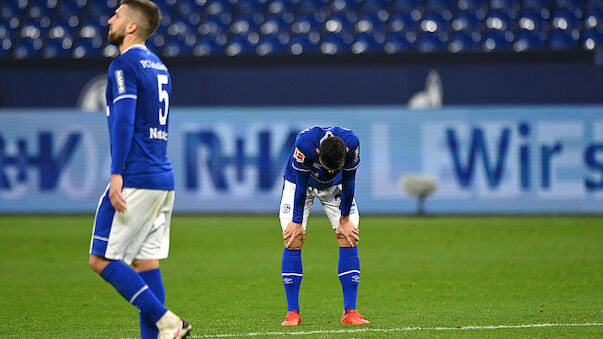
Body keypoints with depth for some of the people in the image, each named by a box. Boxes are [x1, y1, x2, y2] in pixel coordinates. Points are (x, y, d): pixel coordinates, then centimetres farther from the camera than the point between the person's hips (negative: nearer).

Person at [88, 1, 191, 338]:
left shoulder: (124, 65, -8)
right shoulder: (159, 67, 19)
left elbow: (124, 121, -18)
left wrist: (117, 175, -23)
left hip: (136, 180, -9)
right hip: (164, 180, 9)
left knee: (101, 259, -6)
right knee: (145, 262, 9)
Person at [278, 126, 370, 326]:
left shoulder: (352, 143, -34)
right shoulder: (304, 144, -40)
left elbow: (348, 182, -18)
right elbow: (301, 186, -27)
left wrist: (344, 220, -10)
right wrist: (297, 222, -18)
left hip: (335, 187, 2)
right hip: (299, 182, -2)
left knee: (349, 239, -10)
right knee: (293, 240, -13)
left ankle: (350, 312, -8)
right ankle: (292, 313, -8)